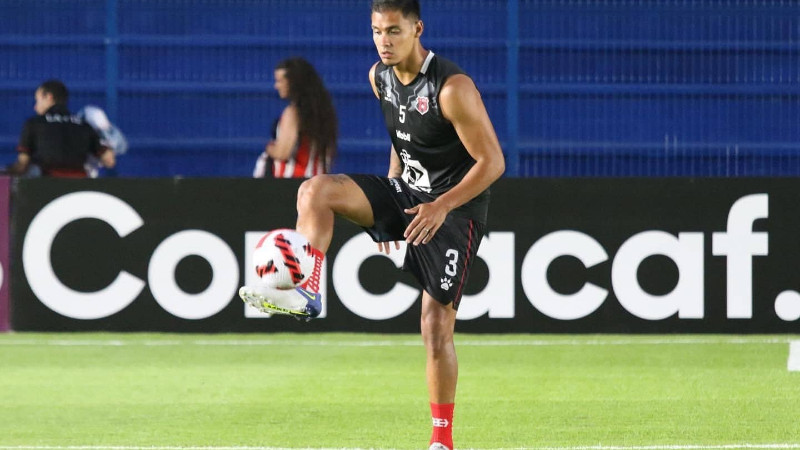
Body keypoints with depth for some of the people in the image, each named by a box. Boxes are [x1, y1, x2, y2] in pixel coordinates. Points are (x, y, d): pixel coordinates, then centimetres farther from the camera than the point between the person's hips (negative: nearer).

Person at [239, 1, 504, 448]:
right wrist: (387, 206, 16)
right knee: (316, 190, -16)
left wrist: (441, 206, -30)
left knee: (437, 328, -9)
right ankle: (307, 293, -19)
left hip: (455, 208, -7)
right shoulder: (380, 77, 2)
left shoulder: (452, 88, -22)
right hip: (407, 192, 7)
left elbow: (492, 161, -20)